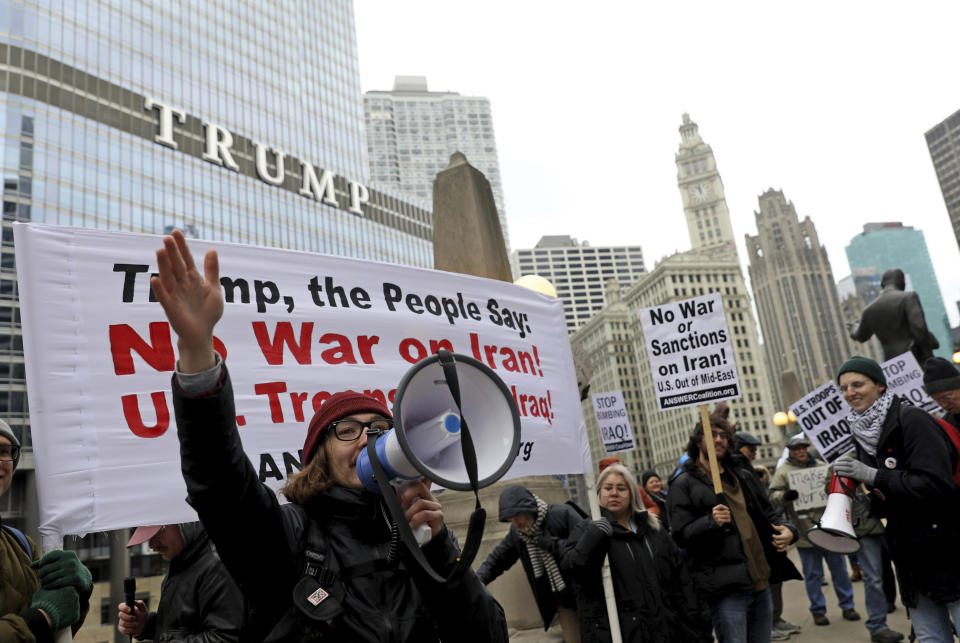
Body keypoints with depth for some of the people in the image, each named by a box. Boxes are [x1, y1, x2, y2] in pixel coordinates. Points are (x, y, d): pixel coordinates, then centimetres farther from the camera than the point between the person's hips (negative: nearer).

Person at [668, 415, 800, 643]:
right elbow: (681, 535, -9)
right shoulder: (684, 484, -3)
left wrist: (787, 530, 3)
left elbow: (769, 513, 25)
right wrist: (710, 522, -26)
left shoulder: (744, 476, 18)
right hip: (726, 590, -7)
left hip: (761, 582, 7)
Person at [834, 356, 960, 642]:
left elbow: (936, 484, -23)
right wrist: (868, 506, -2)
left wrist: (873, 476, -25)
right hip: (911, 556, 7)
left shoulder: (911, 420, -13)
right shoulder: (862, 432, 9)